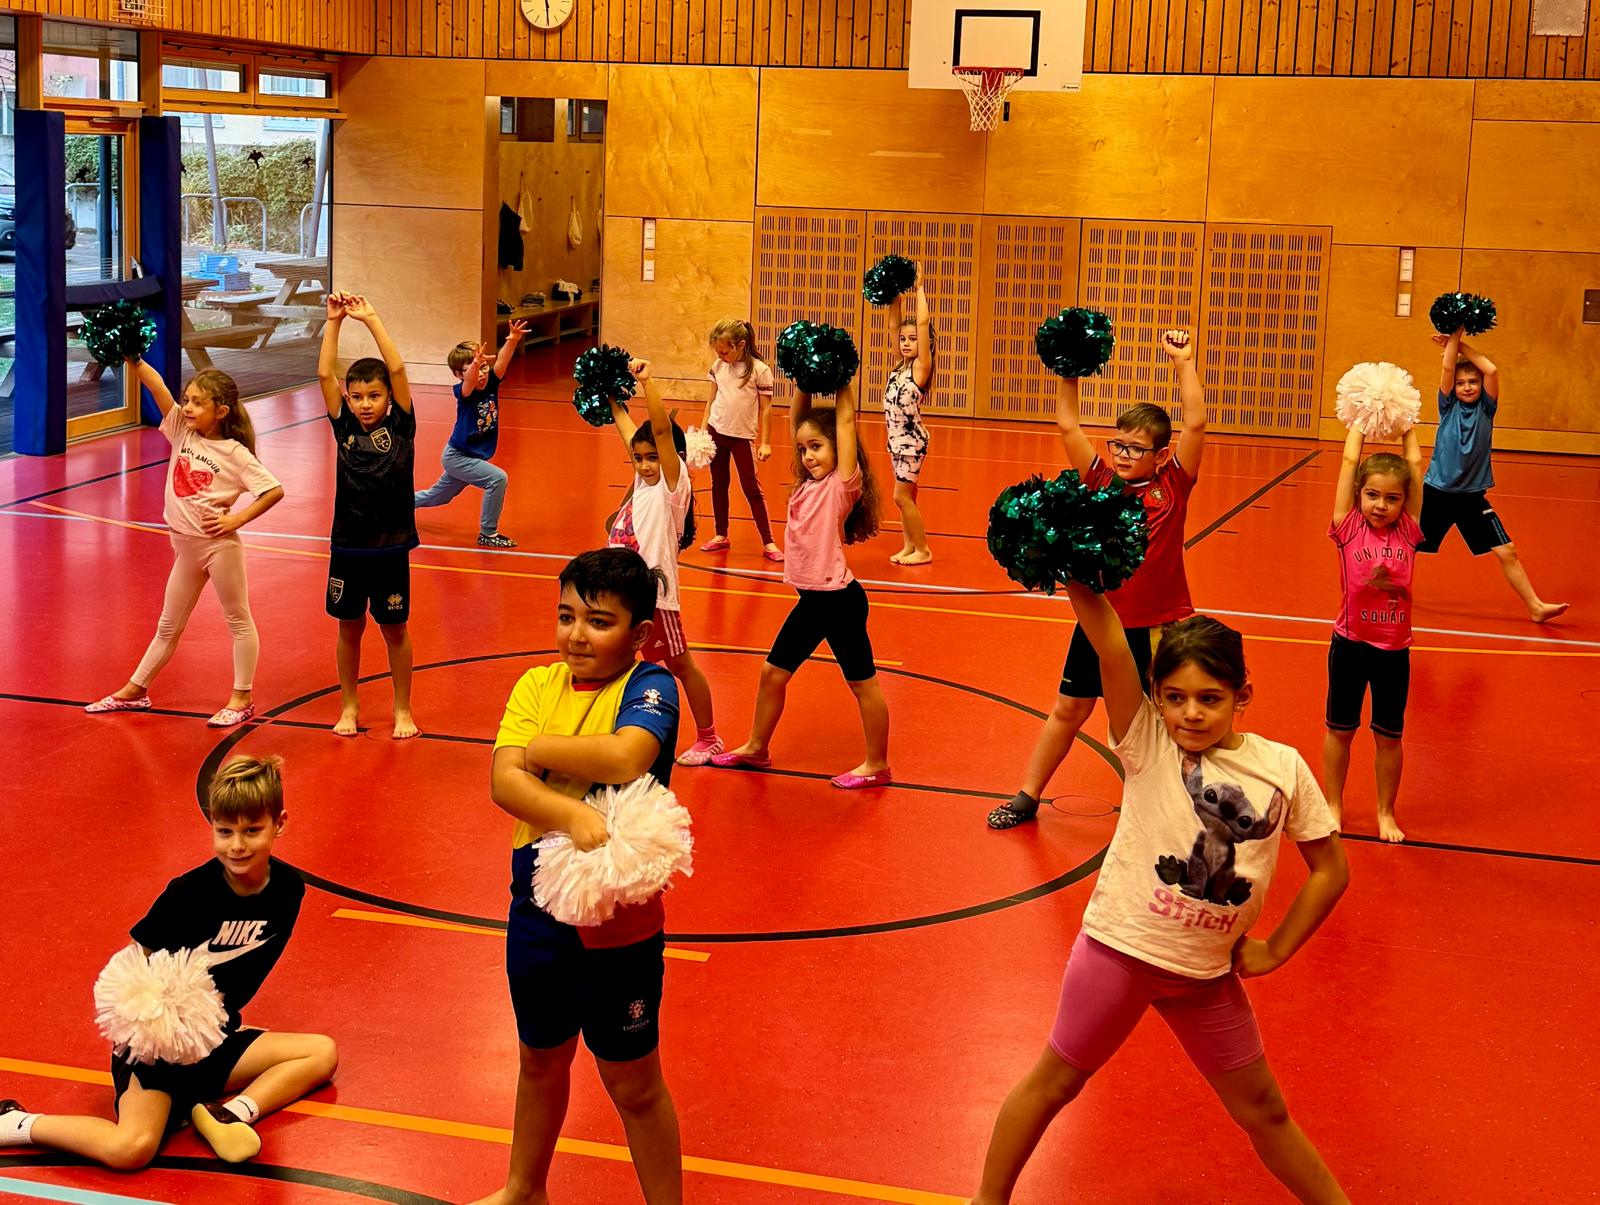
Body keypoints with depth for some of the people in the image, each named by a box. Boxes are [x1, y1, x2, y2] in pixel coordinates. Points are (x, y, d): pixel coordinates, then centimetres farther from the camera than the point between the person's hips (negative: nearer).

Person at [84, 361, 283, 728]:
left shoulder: (235, 453, -12)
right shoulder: (182, 430, 2)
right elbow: (157, 388, -9)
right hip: (185, 546, 6)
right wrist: (134, 359, -22)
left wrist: (236, 519, -17)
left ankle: (242, 698, 14)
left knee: (238, 620, 7)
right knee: (168, 626, 17)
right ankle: (135, 691, 26)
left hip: (219, 544, -6)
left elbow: (274, 491, -15)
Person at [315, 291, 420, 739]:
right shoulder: (344, 429, 1)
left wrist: (371, 319, -15)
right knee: (349, 628, 12)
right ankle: (349, 707, 26)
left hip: (389, 548, -2)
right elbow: (325, 374, -6)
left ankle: (403, 710, 20)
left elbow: (397, 369, -14)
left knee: (394, 630, 8)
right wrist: (334, 320, -10)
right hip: (347, 546, 2)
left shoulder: (400, 428, -4)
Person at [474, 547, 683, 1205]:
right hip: (537, 910, 5)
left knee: (632, 1083, 9)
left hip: (620, 921, -5)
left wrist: (541, 748, -17)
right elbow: (503, 780, -14)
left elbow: (626, 757, -33)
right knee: (542, 1060, 26)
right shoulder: (537, 685, 0)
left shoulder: (650, 687, -12)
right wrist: (571, 814, -31)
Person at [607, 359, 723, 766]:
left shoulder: (673, 484, -12)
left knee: (679, 665, 6)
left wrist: (647, 380, -33)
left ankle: (708, 739, 20)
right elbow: (627, 427, 17)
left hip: (653, 594, -7)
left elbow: (662, 430, -25)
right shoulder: (643, 481, 7)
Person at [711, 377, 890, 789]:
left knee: (862, 682, 4)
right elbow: (799, 421, 9)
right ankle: (756, 748, 30)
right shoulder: (807, 484, 8)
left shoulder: (842, 484, -11)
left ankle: (877, 765, 13)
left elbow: (845, 419, -15)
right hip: (810, 600, 8)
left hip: (840, 599, -8)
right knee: (773, 672, 15)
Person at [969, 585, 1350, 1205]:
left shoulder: (1282, 768, -7)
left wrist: (1276, 949, 2)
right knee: (1055, 1081, 13)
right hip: (1118, 949, -2)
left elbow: (1330, 869, 5)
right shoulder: (1146, 742, -13)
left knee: (1262, 1109, 16)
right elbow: (1102, 628, -29)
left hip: (1209, 972, 2)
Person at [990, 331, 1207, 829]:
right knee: (1068, 710, 14)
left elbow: (1196, 423, -16)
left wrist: (1184, 362, -17)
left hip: (1157, 626, -3)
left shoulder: (1172, 487, -7)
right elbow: (1067, 426, -4)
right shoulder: (1100, 480, -1)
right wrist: (1069, 371, -11)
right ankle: (1028, 797, 26)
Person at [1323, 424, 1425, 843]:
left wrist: (1406, 427, 6)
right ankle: (1333, 806, 27)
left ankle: (1386, 813, 25)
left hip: (1394, 650, 1)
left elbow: (1415, 463, -2)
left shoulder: (1408, 531, -4)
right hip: (1349, 646, -1)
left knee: (1389, 736, 11)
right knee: (1340, 730, 12)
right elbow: (1350, 461, -8)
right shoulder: (1348, 528, -9)